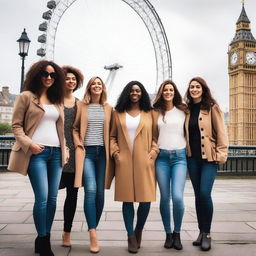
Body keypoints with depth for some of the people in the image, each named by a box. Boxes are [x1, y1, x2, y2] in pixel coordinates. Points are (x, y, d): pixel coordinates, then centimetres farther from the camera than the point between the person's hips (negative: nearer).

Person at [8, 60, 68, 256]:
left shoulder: (57, 100, 18)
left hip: (56, 152, 6)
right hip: (37, 152, -5)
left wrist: (65, 149, 11)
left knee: (52, 198, 6)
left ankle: (44, 240, 20)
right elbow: (16, 125, -2)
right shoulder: (26, 97, 2)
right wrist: (28, 143, -14)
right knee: (42, 198, -8)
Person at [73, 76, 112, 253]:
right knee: (91, 189, -17)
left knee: (100, 192, 5)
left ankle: (94, 228, 21)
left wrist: (109, 154, 5)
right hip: (86, 151, -2)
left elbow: (110, 132, 11)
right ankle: (93, 235, -16)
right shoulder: (82, 106, 5)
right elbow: (74, 128, 9)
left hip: (102, 152, 3)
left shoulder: (108, 108, 10)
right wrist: (78, 144, -5)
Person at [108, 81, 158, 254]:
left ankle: (139, 231, 25)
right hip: (124, 162, 0)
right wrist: (115, 153, -2)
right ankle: (131, 237, 15)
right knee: (127, 199, 2)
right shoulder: (118, 113, 11)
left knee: (146, 199, -1)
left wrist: (153, 152, -4)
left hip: (144, 161, 0)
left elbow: (155, 136, 9)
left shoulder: (149, 113, 10)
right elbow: (113, 136, 11)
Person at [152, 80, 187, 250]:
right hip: (162, 156, 1)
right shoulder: (157, 112, 11)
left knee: (178, 197, -14)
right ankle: (168, 234, 18)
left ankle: (177, 234, 7)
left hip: (180, 156, -1)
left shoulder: (183, 110, 9)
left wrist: (188, 149, 5)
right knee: (165, 198, 3)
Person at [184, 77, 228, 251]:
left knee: (205, 194, -12)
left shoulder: (212, 107, -1)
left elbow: (221, 131, -5)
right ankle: (202, 232, 19)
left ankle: (207, 233, 4)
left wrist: (221, 154, -11)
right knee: (198, 195, 8)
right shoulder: (187, 109, 11)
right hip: (192, 158, 4)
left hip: (209, 157, -4)